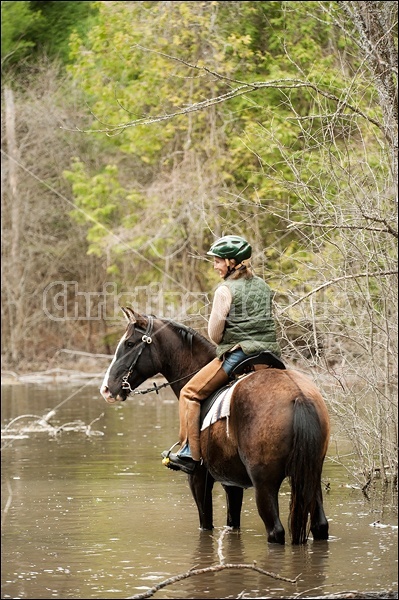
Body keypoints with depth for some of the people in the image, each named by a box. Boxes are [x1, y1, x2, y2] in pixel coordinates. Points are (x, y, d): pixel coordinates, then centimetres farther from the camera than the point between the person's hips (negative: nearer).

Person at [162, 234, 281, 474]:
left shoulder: (226, 289, -7)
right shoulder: (264, 286, 14)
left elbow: (214, 334, -7)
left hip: (237, 355, -7)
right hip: (271, 353, 7)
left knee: (190, 393, 2)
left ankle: (190, 454, -4)